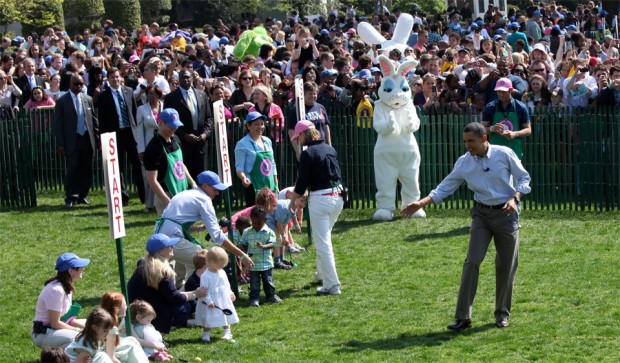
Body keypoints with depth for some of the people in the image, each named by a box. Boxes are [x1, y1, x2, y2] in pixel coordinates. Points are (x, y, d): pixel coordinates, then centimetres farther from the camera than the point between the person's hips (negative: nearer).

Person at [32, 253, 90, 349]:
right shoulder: (56, 290, -23)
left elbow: (66, 318, 8)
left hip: (55, 329, 10)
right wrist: (78, 330, -13)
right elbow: (55, 323, -22)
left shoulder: (66, 287, 5)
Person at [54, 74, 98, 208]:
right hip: (72, 141, -4)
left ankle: (82, 196, 16)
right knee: (73, 169, -8)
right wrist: (60, 144, -8)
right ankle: (71, 197, 0)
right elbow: (58, 124, -2)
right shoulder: (62, 101, -1)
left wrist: (98, 139, 9)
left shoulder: (88, 100, 10)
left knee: (86, 170, 5)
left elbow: (94, 120, 14)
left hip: (87, 139, 4)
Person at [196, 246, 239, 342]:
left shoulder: (222, 273, 1)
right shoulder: (205, 275, -21)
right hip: (212, 301, -6)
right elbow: (204, 290, -20)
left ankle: (227, 332, 24)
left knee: (226, 316, 13)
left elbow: (226, 284, 16)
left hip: (224, 300, 6)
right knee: (208, 319, 4)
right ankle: (206, 334, 17)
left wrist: (230, 293, 11)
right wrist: (209, 301, -21)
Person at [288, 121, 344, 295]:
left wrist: (294, 199, 7)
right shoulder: (330, 149, 11)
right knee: (324, 238, 26)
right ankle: (322, 273, 36)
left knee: (322, 243, -3)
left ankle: (332, 285, -5)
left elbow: (302, 181, -11)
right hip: (338, 197, 8)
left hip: (320, 199, -7)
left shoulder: (308, 153, -11)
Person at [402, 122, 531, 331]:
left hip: (506, 213, -2)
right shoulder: (464, 163, -2)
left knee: (506, 266, 4)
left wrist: (515, 198, -16)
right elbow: (444, 188, 1)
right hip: (482, 214, 2)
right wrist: (421, 203, -10)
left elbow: (524, 178, 1)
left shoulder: (504, 154, -9)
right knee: (472, 261, -9)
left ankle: (502, 314, 21)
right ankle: (463, 316, -7)